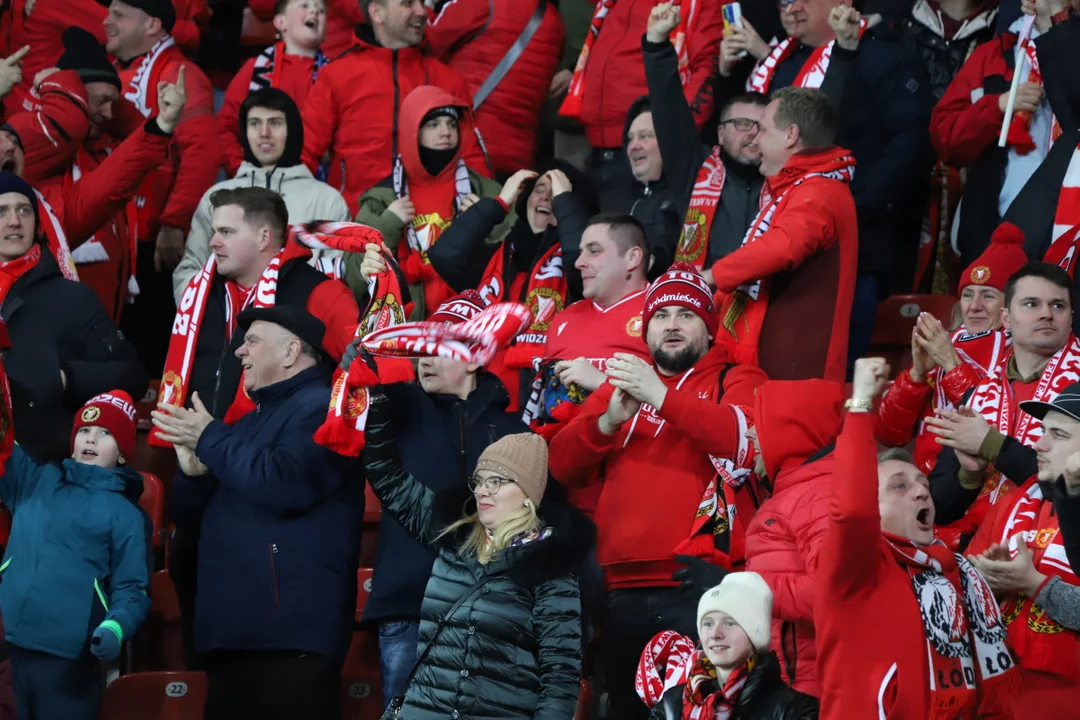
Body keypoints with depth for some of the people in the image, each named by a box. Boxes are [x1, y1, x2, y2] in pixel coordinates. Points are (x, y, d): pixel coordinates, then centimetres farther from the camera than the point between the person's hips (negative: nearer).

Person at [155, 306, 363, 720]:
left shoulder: (321, 408, -5)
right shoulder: (249, 423, 25)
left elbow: (284, 484, -23)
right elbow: (189, 515, 25)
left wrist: (210, 440, -10)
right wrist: (193, 472, 1)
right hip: (231, 632, 9)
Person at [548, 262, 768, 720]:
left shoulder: (736, 381, 9)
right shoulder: (622, 383, 20)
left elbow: (748, 437, -13)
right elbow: (562, 467, 11)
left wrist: (661, 396, -19)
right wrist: (609, 420, -7)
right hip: (622, 592, 4)